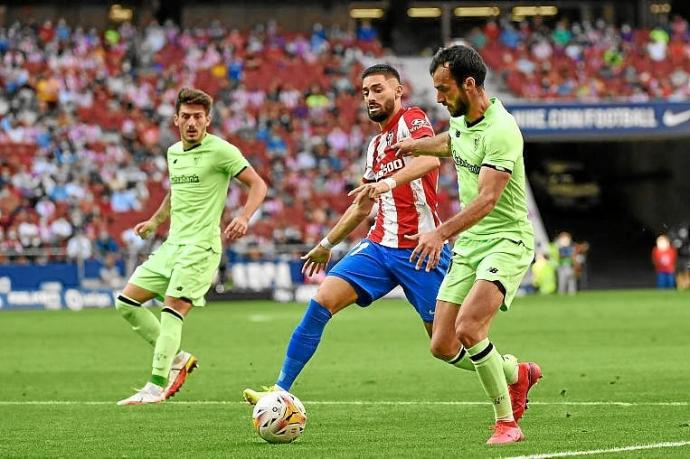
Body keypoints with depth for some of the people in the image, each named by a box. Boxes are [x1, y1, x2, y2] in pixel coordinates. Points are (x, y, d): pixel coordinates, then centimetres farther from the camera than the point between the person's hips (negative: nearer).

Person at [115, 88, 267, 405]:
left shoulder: (221, 150, -8)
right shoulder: (173, 152, 15)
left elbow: (258, 185, -8)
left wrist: (243, 218, -23)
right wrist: (155, 220, 24)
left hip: (201, 245, -8)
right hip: (173, 244, 8)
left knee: (173, 308, -21)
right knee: (127, 302, 4)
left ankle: (156, 387, -23)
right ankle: (177, 358, 13)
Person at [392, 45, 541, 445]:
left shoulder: (501, 130, -22)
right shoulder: (460, 119, 5)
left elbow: (487, 199, -32)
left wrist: (442, 232, -42)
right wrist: (416, 145, 34)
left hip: (507, 241, -8)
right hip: (468, 245, 8)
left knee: (468, 328, -27)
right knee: (442, 346, 2)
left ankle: (507, 422, -12)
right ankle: (518, 374, 28)